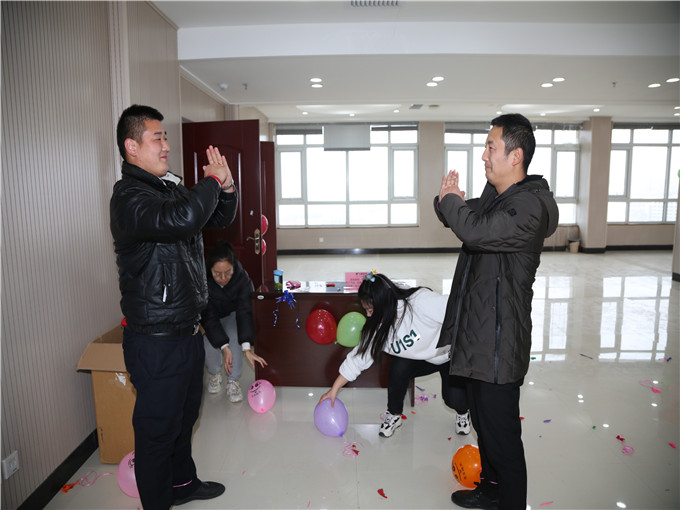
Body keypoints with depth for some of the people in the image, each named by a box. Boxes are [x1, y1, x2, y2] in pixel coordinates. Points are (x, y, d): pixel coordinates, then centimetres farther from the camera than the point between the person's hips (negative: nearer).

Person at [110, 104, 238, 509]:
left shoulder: (173, 189, 11)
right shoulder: (129, 196, -18)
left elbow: (221, 219, 19)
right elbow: (180, 220, -37)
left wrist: (227, 187, -1)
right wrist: (212, 180, -20)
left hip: (187, 330, 9)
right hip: (157, 341, -9)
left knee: (185, 414, 25)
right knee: (158, 427, 7)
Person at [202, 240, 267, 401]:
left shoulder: (242, 278, -33)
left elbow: (244, 311, -37)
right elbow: (209, 317, -31)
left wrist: (247, 348, -46)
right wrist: (224, 347, -39)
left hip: (232, 314, 1)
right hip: (209, 317, 0)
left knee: (236, 340, -23)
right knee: (210, 344, -21)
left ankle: (232, 382, -4)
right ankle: (214, 374, 11)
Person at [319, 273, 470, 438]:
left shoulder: (421, 302, -35)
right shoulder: (378, 328, -15)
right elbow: (358, 357, -7)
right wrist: (334, 389, -6)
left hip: (451, 356, -3)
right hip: (423, 360, 4)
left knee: (454, 398, -20)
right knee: (399, 367, -25)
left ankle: (462, 412, 19)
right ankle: (394, 415, 0)